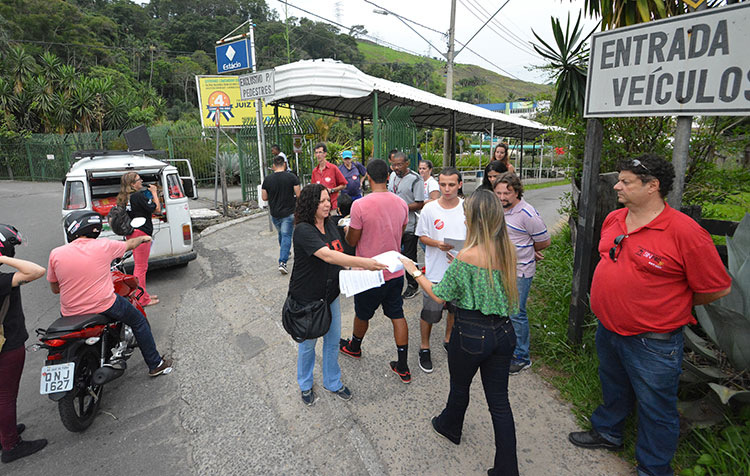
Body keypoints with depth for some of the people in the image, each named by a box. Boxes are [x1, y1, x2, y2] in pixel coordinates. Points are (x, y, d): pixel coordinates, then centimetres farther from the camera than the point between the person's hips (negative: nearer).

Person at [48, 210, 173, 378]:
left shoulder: (56, 254, -5)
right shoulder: (104, 246, -9)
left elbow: (55, 289, 6)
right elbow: (130, 244, 12)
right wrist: (143, 238, 34)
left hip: (71, 314, 3)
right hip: (105, 306, -3)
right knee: (139, 321, 19)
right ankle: (156, 364, 23)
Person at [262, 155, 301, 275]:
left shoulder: (267, 179, -2)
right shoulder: (292, 177, -9)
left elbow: (264, 198, 0)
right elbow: (298, 195, -10)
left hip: (274, 213, 3)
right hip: (289, 212, -3)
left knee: (281, 234, 23)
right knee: (286, 236, 0)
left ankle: (284, 254, 40)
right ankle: (282, 262, -10)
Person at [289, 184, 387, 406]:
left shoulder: (330, 224, 0)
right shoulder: (303, 230, -24)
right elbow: (327, 256, -38)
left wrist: (354, 268, -7)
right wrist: (362, 262, -45)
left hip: (330, 294, 6)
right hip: (307, 298, -6)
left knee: (333, 340, 17)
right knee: (308, 342, 14)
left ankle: (332, 382, 40)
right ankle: (305, 385, 40)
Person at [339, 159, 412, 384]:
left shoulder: (360, 205, -21)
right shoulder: (401, 204, -3)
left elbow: (352, 240, -11)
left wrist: (347, 227, 9)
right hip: (395, 271, 4)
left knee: (362, 314, 19)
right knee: (397, 315, 14)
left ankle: (354, 347, 47)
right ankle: (403, 367, 21)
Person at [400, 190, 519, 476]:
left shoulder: (467, 256, -23)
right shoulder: (508, 251, -4)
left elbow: (440, 296, -13)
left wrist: (415, 272, -1)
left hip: (471, 334, -5)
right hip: (503, 332, 5)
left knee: (459, 387, 23)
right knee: (499, 400, 16)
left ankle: (450, 427, 52)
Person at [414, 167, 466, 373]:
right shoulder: (430, 209, -9)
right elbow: (422, 236, -1)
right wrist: (438, 244, -20)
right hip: (436, 271, -2)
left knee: (455, 309, 21)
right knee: (430, 312, 6)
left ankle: (448, 340, 46)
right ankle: (425, 348, 29)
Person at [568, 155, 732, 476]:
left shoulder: (685, 232, -22)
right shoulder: (613, 220, -1)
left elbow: (718, 288, -14)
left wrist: (674, 305, -3)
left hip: (651, 343, -6)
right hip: (607, 329, 7)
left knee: (655, 409, 14)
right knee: (613, 389, 28)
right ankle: (607, 432, 51)